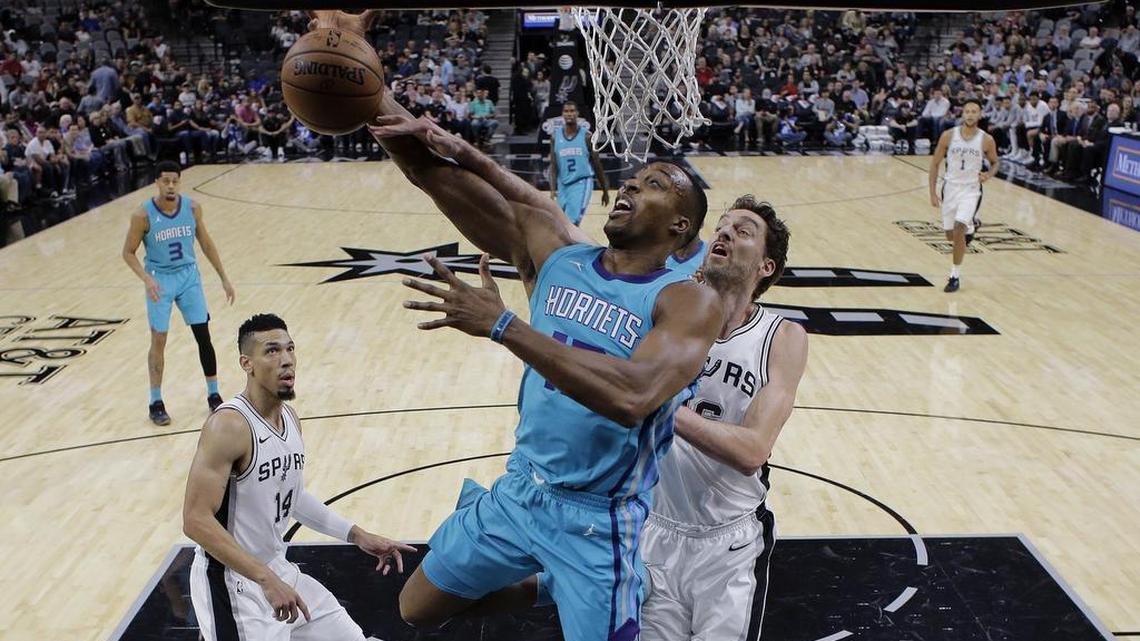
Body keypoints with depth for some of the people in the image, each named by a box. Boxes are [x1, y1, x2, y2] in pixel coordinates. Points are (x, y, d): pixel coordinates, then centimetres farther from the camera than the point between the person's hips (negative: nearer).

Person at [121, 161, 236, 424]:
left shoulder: (192, 208, -7)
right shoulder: (143, 215, -16)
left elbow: (206, 243, 5)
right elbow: (128, 252, -7)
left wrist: (224, 278, 4)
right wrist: (146, 279, -23)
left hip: (189, 276, 3)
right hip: (160, 280, -3)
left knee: (203, 336, 3)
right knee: (159, 340, 1)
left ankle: (213, 395, 16)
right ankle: (156, 402, 13)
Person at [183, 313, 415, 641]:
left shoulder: (291, 417, 3)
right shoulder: (229, 425, -22)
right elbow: (196, 520, -26)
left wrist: (356, 534, 11)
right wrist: (266, 580, -29)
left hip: (278, 568, 8)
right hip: (233, 582, -8)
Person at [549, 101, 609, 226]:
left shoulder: (586, 136, -1)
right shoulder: (555, 136, 5)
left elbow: (597, 165, 5)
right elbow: (553, 166, 3)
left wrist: (605, 190, 9)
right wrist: (553, 189, -9)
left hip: (582, 183, -4)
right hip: (563, 185, 4)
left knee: (572, 223, -19)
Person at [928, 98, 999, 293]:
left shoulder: (986, 140, -8)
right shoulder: (948, 135, -7)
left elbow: (995, 163, 8)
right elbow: (935, 163, 0)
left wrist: (988, 175, -15)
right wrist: (933, 192, -5)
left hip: (971, 189, -2)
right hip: (950, 187, 3)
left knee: (958, 230, -19)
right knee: (950, 235, 11)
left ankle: (955, 276, -7)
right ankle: (970, 226, 48)